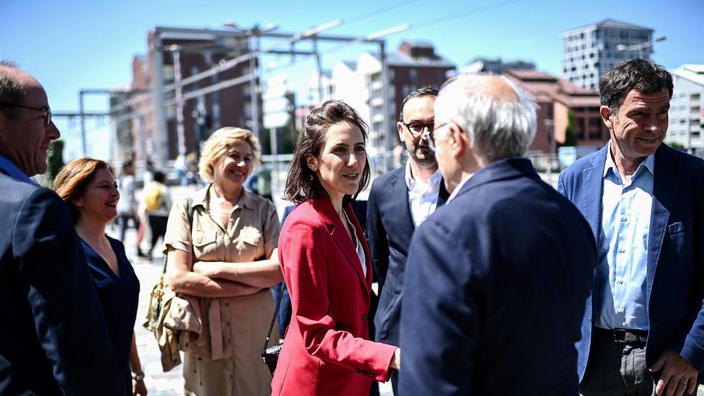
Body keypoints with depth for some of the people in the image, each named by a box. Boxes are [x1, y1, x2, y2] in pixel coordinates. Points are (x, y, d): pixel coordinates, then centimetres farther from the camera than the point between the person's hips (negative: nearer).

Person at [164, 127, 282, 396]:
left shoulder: (264, 209, 4)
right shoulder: (187, 209, 0)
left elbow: (280, 269, -8)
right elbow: (178, 278, -9)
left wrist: (218, 269, -12)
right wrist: (250, 285, -11)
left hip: (256, 334, 1)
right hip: (205, 335, -1)